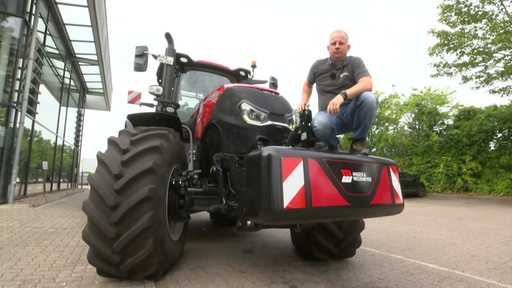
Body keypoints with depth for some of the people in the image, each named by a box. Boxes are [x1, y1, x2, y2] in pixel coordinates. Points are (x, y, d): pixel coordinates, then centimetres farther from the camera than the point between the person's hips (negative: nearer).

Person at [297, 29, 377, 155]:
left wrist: (342, 95, -34)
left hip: (351, 113, 1)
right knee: (320, 124, -38)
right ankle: (333, 145, -1)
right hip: (328, 114, 0)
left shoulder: (355, 62, 1)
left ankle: (357, 142, -9)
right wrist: (304, 100, 8)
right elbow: (308, 84, 28)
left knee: (369, 98, -32)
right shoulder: (318, 65, 8)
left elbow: (367, 85, -18)